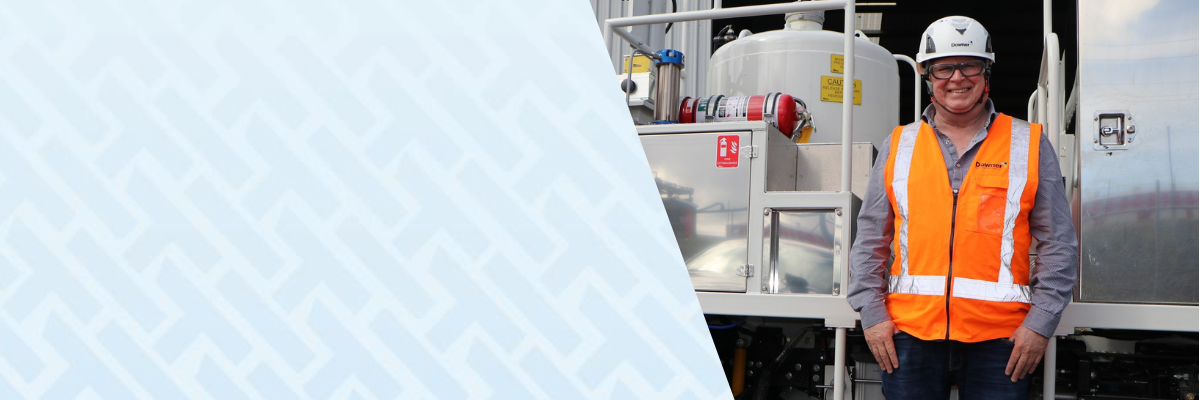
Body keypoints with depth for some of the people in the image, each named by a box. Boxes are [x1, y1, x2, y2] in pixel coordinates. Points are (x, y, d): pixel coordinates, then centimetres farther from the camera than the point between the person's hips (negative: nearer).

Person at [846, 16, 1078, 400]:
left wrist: (1040, 323, -3)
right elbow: (870, 242, 12)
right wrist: (872, 315, 3)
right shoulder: (899, 146, 12)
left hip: (999, 337, -1)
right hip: (910, 329, 1)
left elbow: (1059, 245, 5)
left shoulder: (1029, 145, 8)